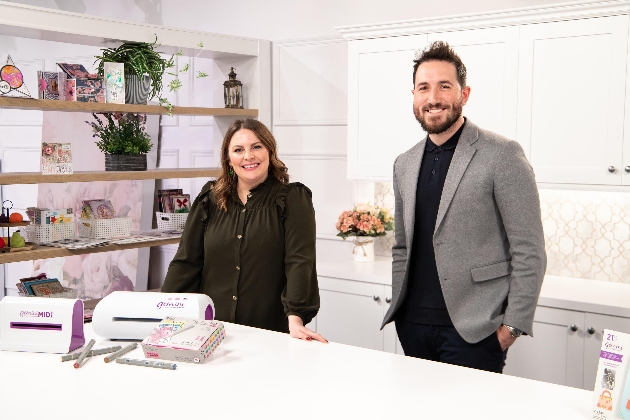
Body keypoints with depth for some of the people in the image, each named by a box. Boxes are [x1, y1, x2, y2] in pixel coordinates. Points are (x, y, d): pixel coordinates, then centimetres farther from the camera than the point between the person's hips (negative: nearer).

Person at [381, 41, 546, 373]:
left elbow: (529, 252, -10)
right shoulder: (404, 164, 11)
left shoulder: (502, 155, -8)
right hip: (413, 325, 6)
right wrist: (399, 310, 12)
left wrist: (512, 326, -12)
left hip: (473, 330, -5)